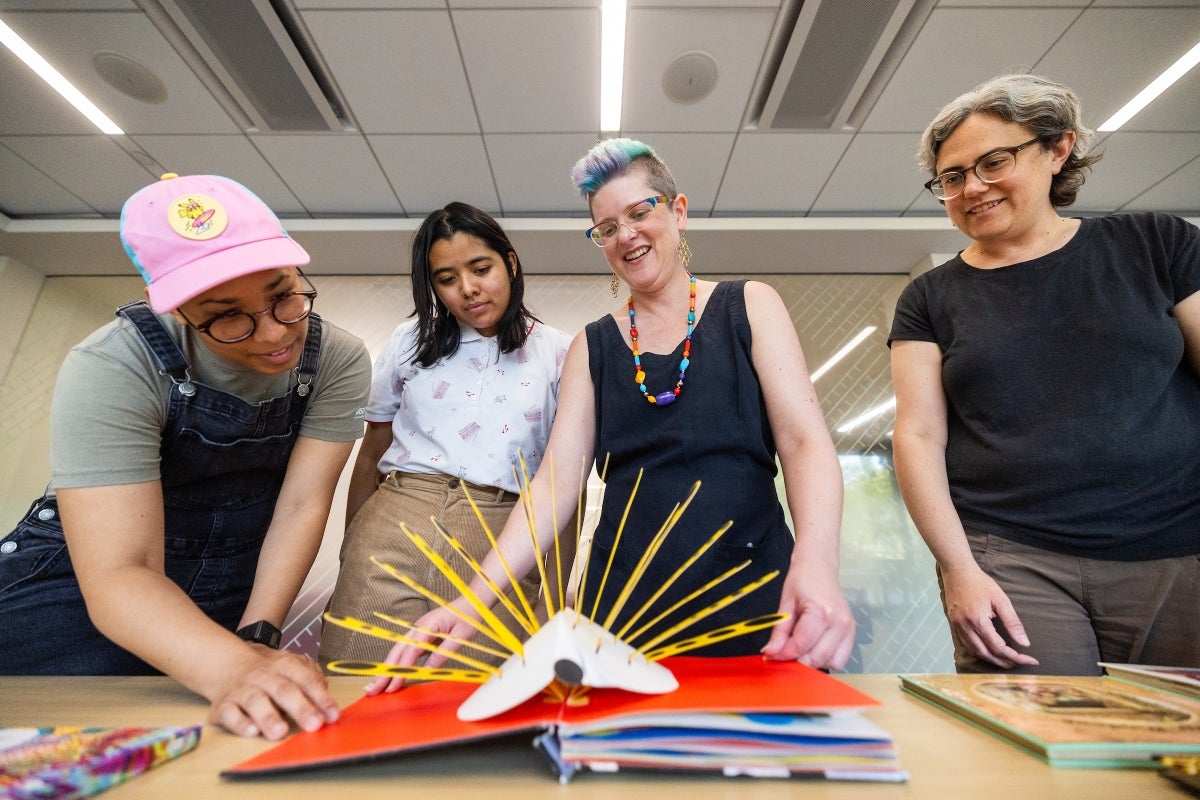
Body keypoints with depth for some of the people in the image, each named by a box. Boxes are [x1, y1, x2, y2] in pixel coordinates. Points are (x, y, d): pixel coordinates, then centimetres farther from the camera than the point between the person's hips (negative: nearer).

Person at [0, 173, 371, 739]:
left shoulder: (337, 359, -17)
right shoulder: (111, 369, -25)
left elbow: (304, 506, -17)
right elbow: (118, 574, -30)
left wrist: (255, 641, -24)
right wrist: (235, 667, -46)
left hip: (240, 583, 2)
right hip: (90, 578, -1)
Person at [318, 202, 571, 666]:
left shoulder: (558, 354, 6)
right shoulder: (411, 342, 12)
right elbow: (370, 458, 16)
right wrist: (350, 556, 14)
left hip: (502, 535, -1)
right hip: (392, 523, 2)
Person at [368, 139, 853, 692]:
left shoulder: (748, 308, 4)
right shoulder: (592, 347, 8)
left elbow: (805, 441, -5)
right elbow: (557, 477, -1)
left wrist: (815, 563, -25)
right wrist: (475, 598, -15)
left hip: (756, 604, 0)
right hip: (624, 609, 2)